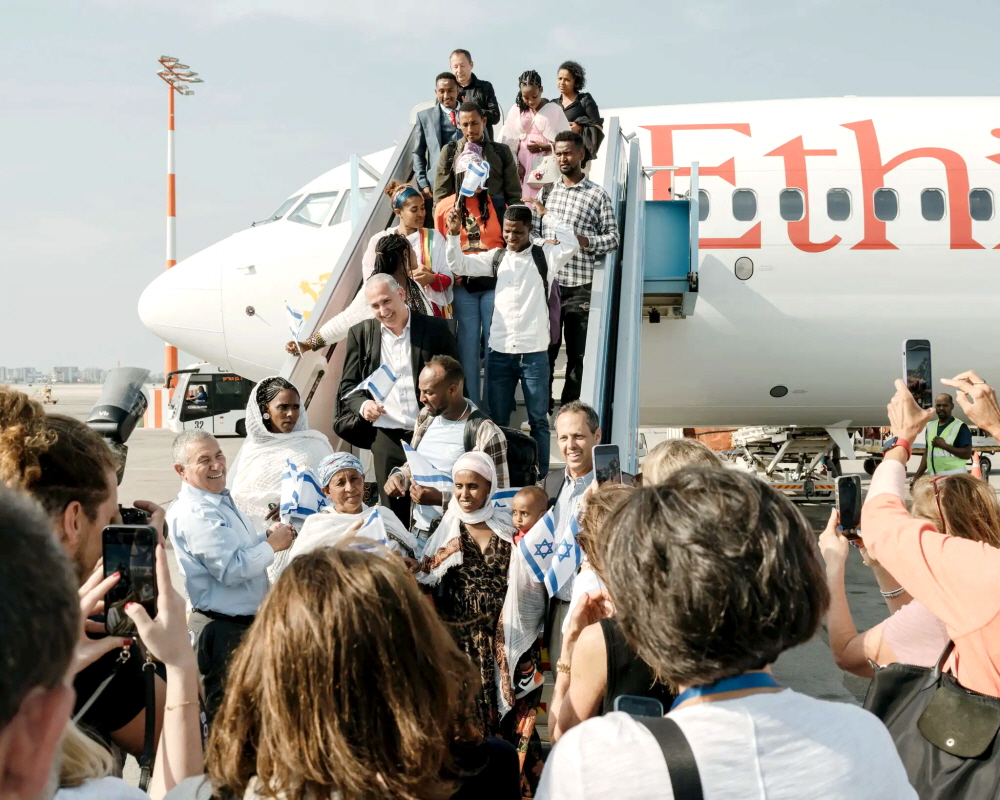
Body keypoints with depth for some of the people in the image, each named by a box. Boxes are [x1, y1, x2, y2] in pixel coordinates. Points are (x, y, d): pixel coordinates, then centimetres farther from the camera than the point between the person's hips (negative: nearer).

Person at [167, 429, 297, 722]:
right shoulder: (194, 513, -22)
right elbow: (231, 570, -26)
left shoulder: (222, 500, 10)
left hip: (248, 621, 10)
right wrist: (272, 545, -14)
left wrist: (267, 536, 5)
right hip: (225, 629, -10)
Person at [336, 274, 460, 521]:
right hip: (387, 434, 1)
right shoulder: (361, 334, 8)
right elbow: (348, 385, 11)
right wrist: (362, 405, -12)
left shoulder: (436, 329, 4)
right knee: (394, 510, 0)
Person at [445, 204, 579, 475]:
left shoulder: (544, 255, 0)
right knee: (497, 419, 11)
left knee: (538, 419, 6)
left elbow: (571, 244, -16)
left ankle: (541, 475, 14)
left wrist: (547, 215, -8)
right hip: (499, 351, 3)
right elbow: (459, 265, 4)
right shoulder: (496, 257, 8)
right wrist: (453, 234, -11)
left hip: (534, 352, -3)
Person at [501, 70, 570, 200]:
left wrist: (544, 146, -12)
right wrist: (516, 164, -6)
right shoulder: (516, 110, 8)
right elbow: (509, 142, 5)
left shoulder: (554, 109, 1)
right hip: (523, 165, 2)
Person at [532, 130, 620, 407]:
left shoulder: (598, 195, 1)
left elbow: (613, 237, 0)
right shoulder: (547, 191, 13)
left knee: (577, 353, 4)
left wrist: (586, 241, -18)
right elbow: (534, 230, 13)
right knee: (545, 348, 8)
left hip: (580, 286, -3)